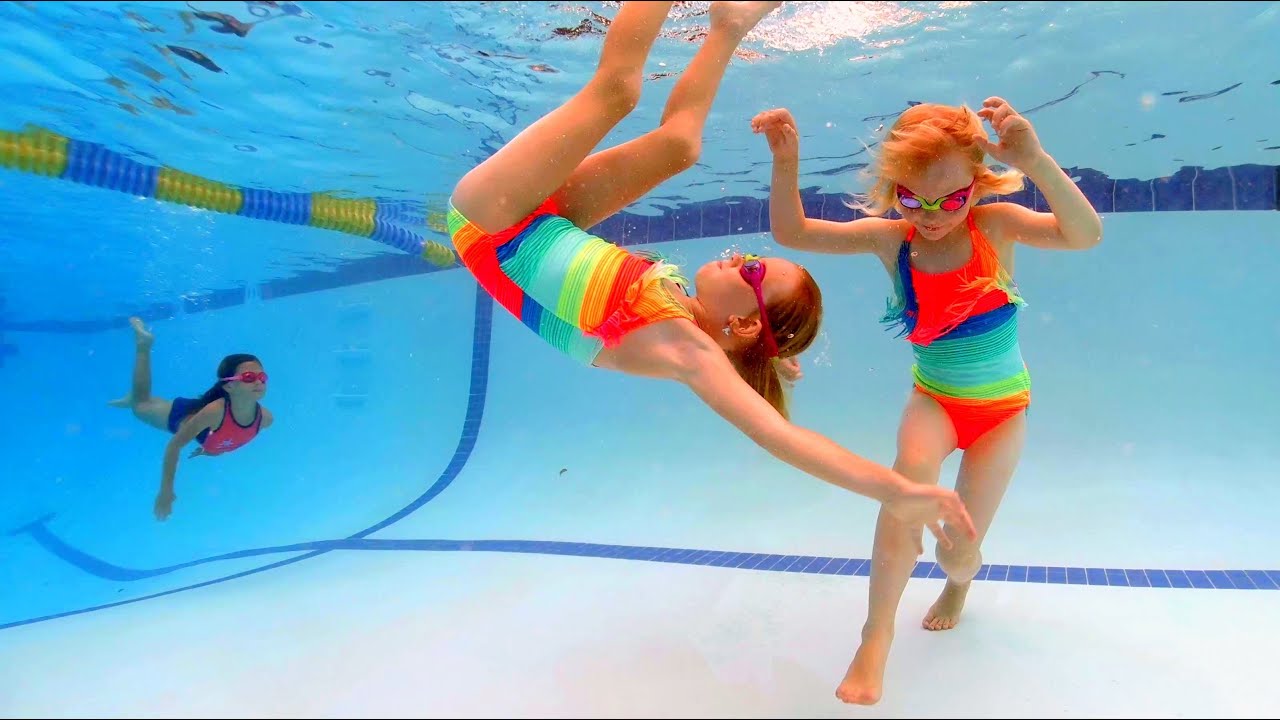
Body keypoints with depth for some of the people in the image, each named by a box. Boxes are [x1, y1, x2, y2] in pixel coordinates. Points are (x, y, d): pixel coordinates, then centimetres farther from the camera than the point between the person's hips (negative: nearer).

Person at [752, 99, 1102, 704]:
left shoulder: (995, 225, -16)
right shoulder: (891, 239, -12)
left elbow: (1084, 235, -32)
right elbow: (792, 232, -17)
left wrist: (1035, 161, -46)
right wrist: (786, 162, -33)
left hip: (1003, 408, 0)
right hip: (933, 400, 0)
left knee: (958, 551, 1)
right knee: (912, 471, -35)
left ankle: (958, 583, 43)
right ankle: (876, 634, -23)